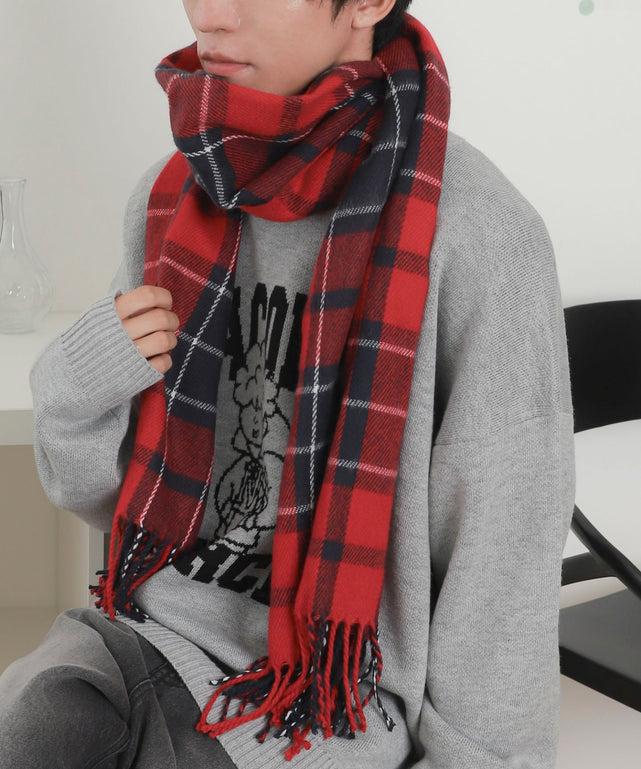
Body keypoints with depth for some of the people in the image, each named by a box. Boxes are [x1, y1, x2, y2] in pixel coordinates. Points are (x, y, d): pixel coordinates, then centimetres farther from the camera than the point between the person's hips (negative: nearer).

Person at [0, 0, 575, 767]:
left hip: (339, 690, -4)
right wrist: (77, 389, -10)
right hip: (161, 622, 5)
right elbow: (113, 494, 10)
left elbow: (504, 555, -9)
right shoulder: (173, 198, 1)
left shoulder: (483, 239, -16)